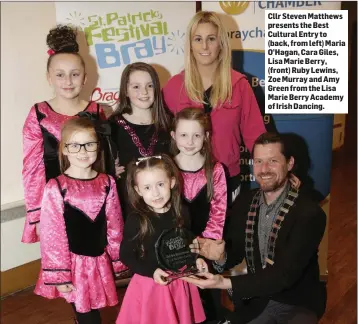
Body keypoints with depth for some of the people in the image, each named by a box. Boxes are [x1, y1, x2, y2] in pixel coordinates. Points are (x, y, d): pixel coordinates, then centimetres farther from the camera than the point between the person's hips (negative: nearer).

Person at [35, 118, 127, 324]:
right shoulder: (55, 188, -14)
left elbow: (115, 227, 5)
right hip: (74, 264, -3)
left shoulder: (107, 183, -2)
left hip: (100, 263, 4)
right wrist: (59, 274, -9)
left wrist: (116, 260, 9)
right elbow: (52, 234, -11)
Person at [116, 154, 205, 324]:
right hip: (148, 284, -3)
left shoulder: (181, 213, -5)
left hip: (180, 282, 3)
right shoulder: (135, 219, -16)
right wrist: (151, 272, -19)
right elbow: (126, 255, -10)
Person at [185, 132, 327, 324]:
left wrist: (225, 283, -33)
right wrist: (221, 256, -20)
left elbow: (285, 275, -26)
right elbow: (236, 253, 5)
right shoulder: (243, 205, -4)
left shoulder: (309, 213, -21)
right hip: (255, 303, 4)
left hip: (298, 306, -4)